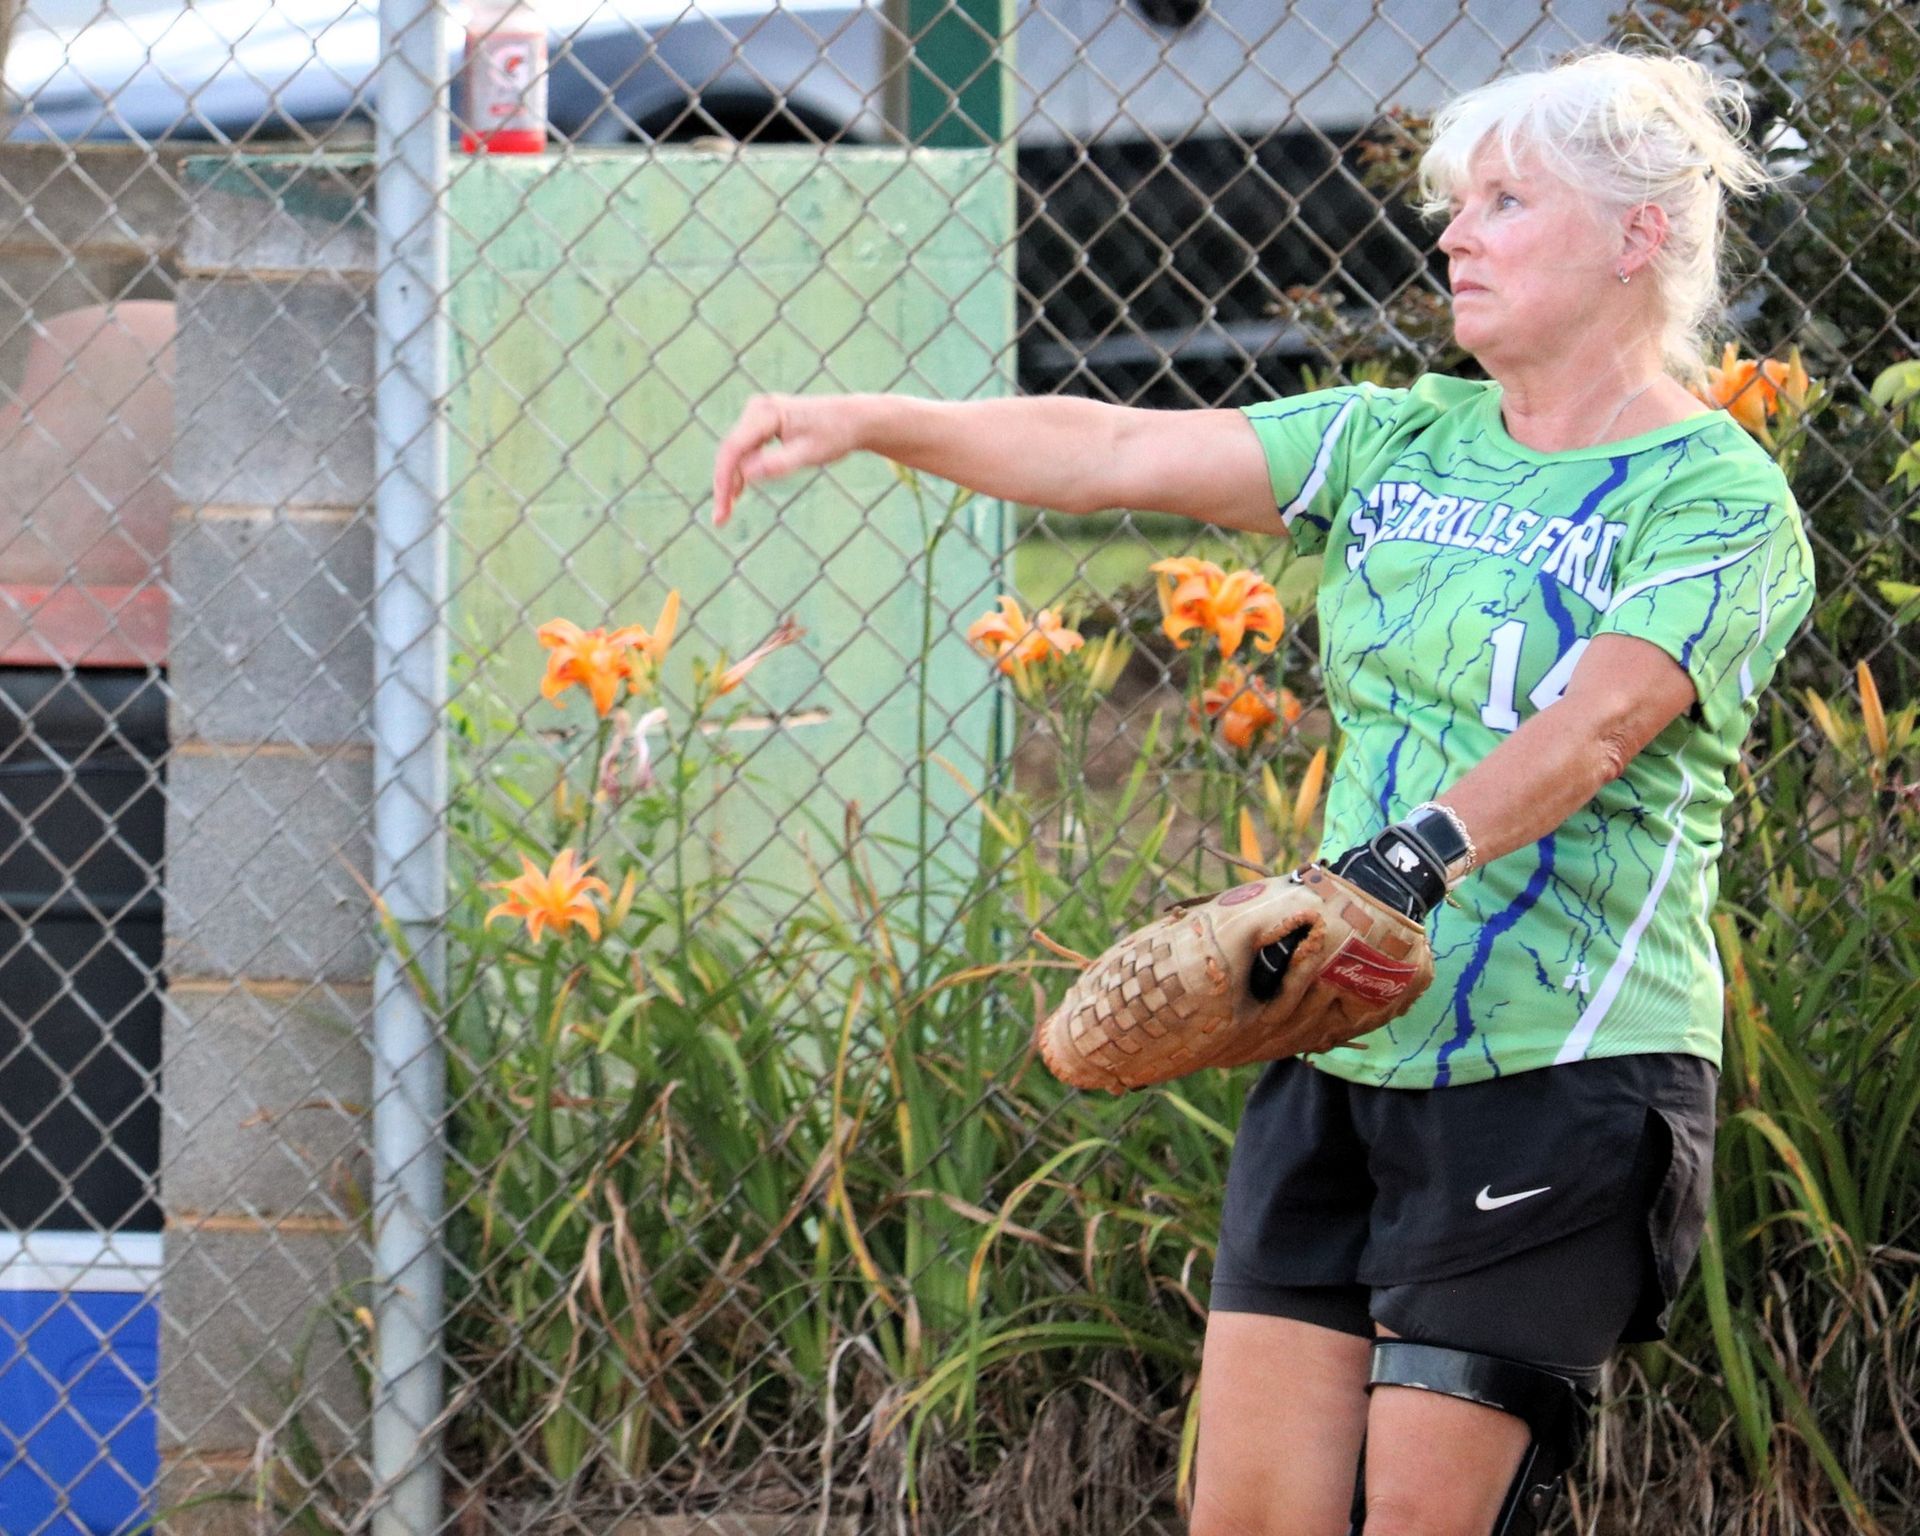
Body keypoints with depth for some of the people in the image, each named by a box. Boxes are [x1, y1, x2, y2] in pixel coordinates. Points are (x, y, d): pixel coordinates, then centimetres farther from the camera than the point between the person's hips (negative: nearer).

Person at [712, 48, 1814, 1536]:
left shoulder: (1720, 501, -6)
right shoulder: (1403, 444, 14)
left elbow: (1604, 718, -23)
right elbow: (1123, 455, 6)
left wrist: (1419, 857, -40)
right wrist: (867, 421, -6)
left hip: (1556, 1078, -6)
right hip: (1339, 1061, 6)